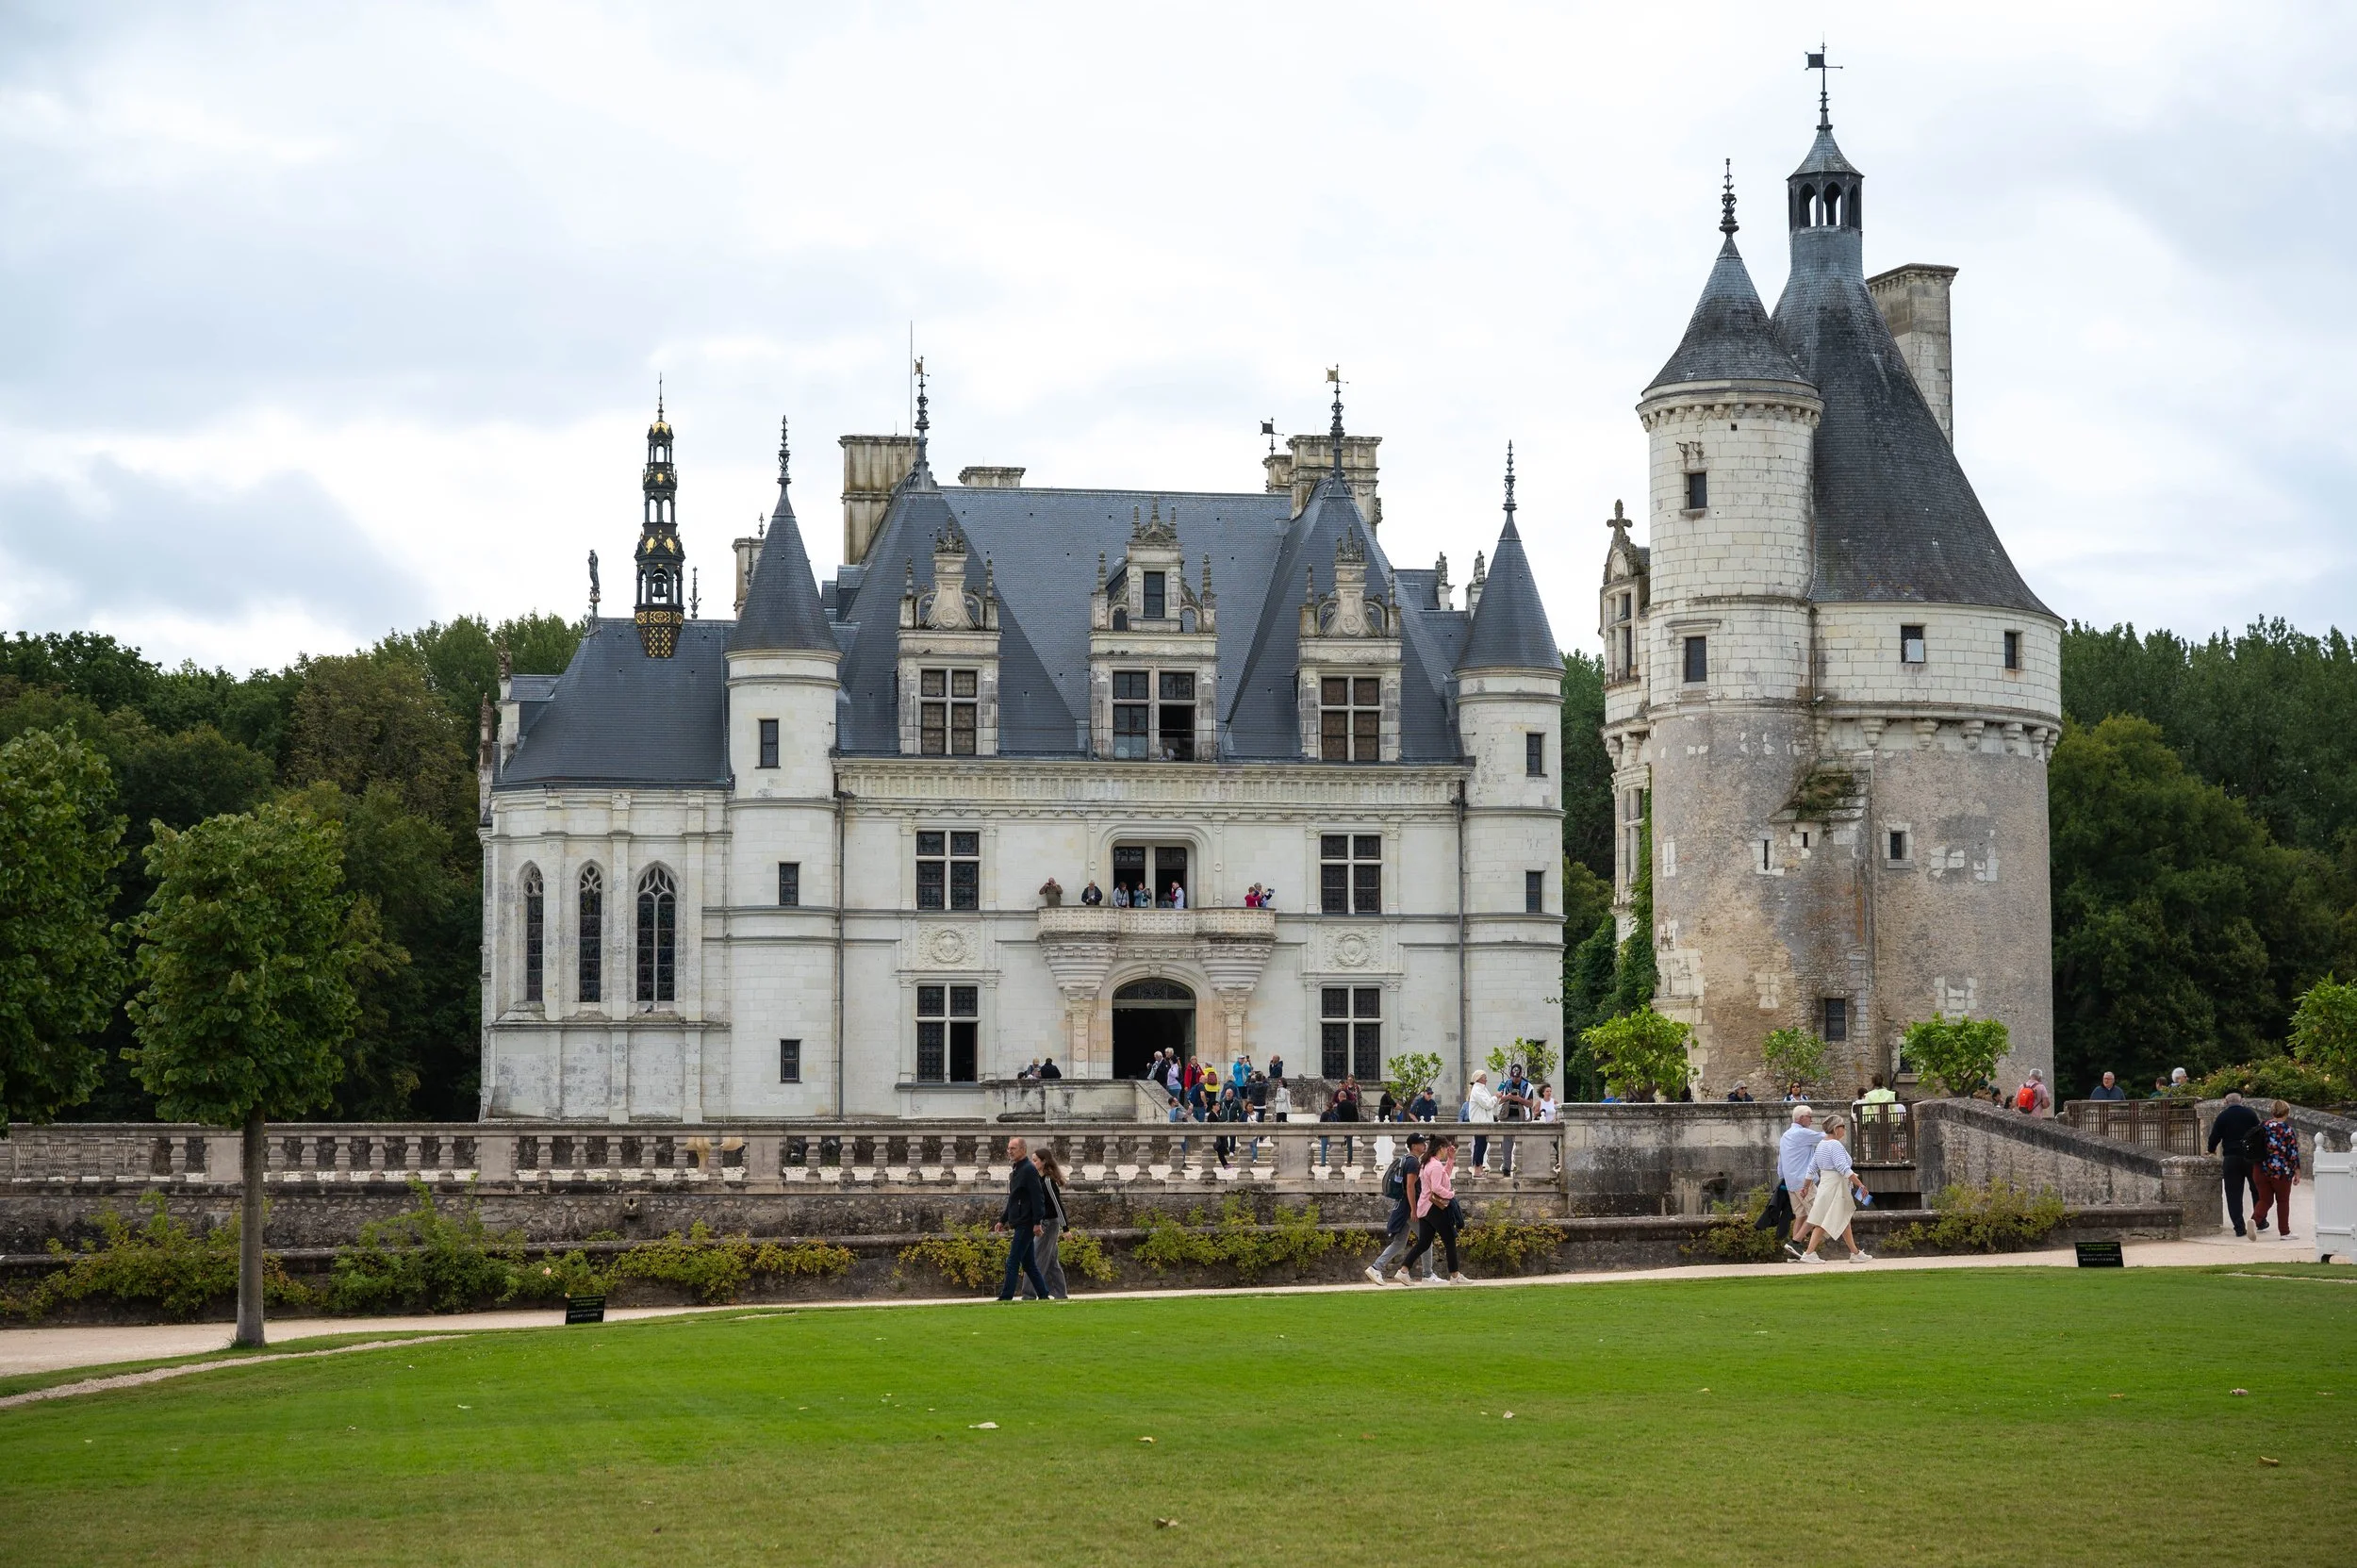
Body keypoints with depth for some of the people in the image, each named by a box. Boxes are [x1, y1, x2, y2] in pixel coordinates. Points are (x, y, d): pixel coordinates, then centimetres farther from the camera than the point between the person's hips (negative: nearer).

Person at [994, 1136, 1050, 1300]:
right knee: (1028, 1264, 11)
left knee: (1012, 1262, -10)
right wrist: (1002, 1220, 25)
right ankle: (1043, 1295, 14)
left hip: (1025, 1224, -10)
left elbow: (1037, 1198, -19)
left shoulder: (1029, 1170, -12)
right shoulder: (1015, 1170, 18)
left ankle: (1005, 1298, -11)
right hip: (1019, 1224, 10)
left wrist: (1037, 1222, -23)